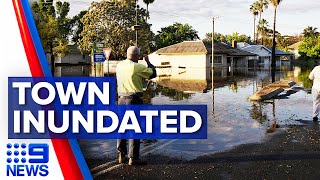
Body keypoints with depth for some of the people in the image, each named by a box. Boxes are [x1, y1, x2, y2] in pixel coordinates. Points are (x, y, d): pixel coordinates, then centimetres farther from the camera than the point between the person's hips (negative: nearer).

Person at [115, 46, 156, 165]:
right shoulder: (137, 67, -13)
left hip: (121, 99, 6)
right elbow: (153, 73, -1)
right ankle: (133, 158, 3)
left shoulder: (119, 66, 6)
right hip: (134, 100, -6)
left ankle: (121, 155, 20)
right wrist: (148, 61, 13)